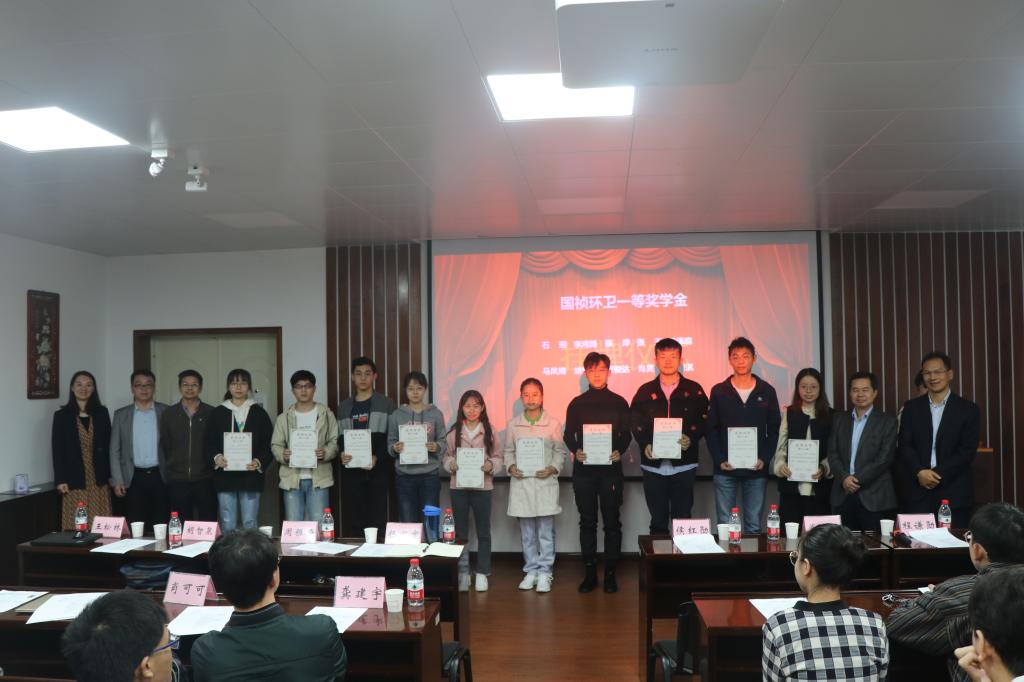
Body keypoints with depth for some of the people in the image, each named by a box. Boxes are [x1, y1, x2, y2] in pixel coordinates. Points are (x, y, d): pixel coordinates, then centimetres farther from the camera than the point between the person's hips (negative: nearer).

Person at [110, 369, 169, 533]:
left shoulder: (166, 412, 4)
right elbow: (115, 450, 7)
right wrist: (117, 481, -1)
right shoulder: (121, 415, 7)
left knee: (161, 525, 0)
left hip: (160, 477, -1)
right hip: (133, 479, 1)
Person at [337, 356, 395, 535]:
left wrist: (377, 457, -14)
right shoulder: (344, 406, 15)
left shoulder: (385, 404, 5)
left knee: (377, 520, -5)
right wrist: (342, 454, -7)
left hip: (377, 470, -3)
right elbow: (338, 437, 14)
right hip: (351, 470, 3)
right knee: (352, 520, 1)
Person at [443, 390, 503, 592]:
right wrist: (451, 464, -15)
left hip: (482, 486, -1)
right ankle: (462, 573, 18)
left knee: (483, 530, 7)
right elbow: (446, 456, 5)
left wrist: (490, 465, -18)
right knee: (460, 531, 7)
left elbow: (498, 457, 1)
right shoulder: (453, 432, 1)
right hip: (458, 486, 1)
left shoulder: (489, 431, -1)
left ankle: (482, 573, 17)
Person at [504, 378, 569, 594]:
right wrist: (511, 466, -7)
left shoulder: (553, 424, 0)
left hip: (545, 482, -2)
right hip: (521, 482, 2)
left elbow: (561, 451, 3)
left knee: (546, 531, 1)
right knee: (527, 531, 9)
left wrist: (553, 468, -12)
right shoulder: (513, 425, 5)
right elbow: (508, 451, 11)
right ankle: (531, 570, 20)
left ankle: (545, 572, 9)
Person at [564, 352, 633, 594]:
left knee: (611, 522, 2)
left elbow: (627, 434, 5)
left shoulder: (619, 402, 5)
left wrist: (619, 451, -14)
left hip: (611, 468, -1)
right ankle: (589, 573, 14)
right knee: (587, 522, 6)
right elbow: (568, 435, 7)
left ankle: (610, 574, 11)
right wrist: (576, 451, -12)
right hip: (583, 469, 1)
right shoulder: (576, 404, 7)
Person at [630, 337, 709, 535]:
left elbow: (704, 421, 2)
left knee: (683, 518, 1)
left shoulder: (694, 390, 5)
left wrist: (691, 439, -15)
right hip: (653, 465, 1)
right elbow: (636, 424, 5)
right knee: (658, 521, 8)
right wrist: (645, 445, -10)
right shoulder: (645, 391, 8)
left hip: (683, 464, -1)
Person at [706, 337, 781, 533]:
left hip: (757, 470, 1)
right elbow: (711, 430, 3)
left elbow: (774, 430, 6)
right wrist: (719, 460, -9)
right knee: (725, 524, 4)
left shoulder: (767, 391, 4)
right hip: (725, 469, 0)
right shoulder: (719, 391, 2)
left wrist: (765, 458, -6)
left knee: (754, 526, 7)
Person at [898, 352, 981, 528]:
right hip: (917, 490, 1)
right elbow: (905, 445, 3)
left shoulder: (968, 409, 4)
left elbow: (967, 451, -4)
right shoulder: (912, 407, 9)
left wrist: (938, 474, -13)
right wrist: (920, 472, -13)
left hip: (954, 491, -1)